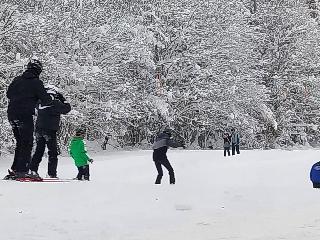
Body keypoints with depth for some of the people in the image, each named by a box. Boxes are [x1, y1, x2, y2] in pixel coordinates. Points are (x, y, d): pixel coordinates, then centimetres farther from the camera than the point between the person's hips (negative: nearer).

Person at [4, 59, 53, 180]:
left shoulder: (17, 79, 12)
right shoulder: (36, 82, -5)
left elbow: (8, 94, 23)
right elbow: (46, 100, -7)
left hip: (11, 115, 6)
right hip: (25, 116, -6)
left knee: (20, 143, 16)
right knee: (27, 144, -1)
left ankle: (14, 170, 14)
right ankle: (22, 170, -8)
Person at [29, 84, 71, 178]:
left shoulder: (40, 102, 6)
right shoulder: (56, 103, -10)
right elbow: (67, 109, 0)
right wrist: (62, 99, 10)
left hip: (38, 129, 5)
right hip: (50, 130, -5)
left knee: (39, 150, 16)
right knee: (53, 153, 3)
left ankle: (33, 169, 7)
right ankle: (51, 173, -2)